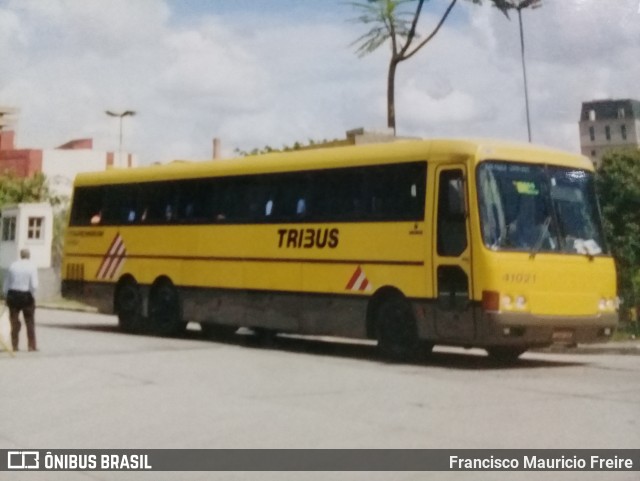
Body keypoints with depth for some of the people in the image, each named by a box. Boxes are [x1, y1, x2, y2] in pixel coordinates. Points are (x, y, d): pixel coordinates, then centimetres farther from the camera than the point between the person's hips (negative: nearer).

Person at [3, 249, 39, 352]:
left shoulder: (13, 266, 3)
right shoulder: (32, 266, -7)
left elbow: (5, 285, 5)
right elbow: (34, 285, -17)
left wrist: (7, 297, 14)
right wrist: (32, 296, -1)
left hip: (12, 294, 3)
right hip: (26, 295, -3)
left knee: (14, 321, 11)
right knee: (30, 322, 9)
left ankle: (14, 345, 12)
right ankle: (32, 345, 12)